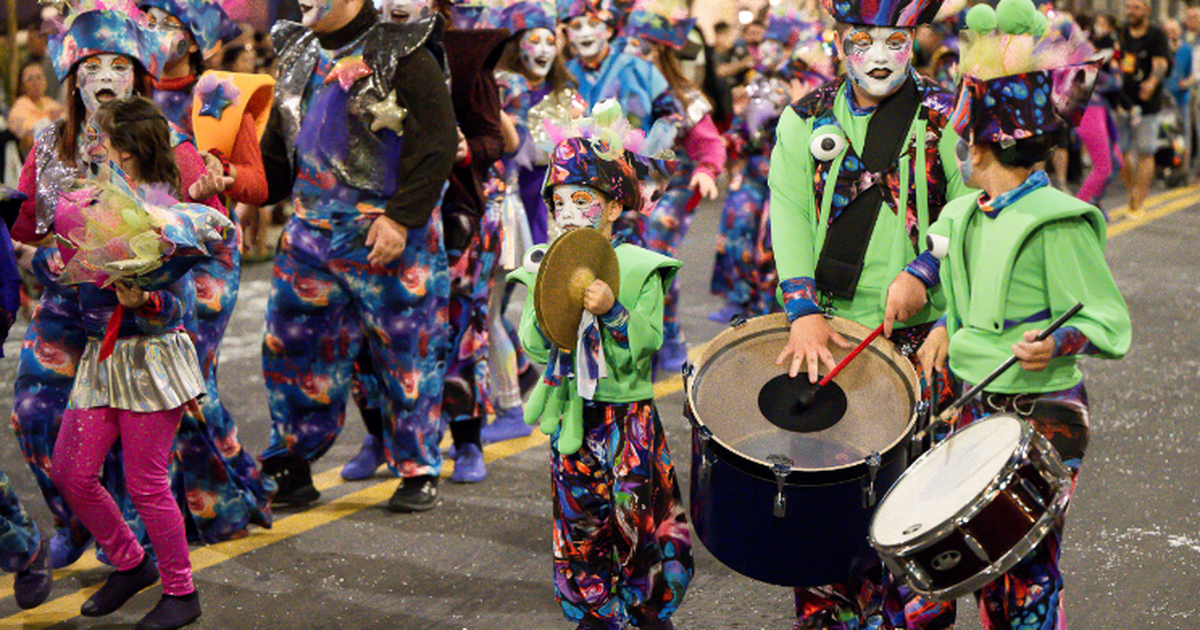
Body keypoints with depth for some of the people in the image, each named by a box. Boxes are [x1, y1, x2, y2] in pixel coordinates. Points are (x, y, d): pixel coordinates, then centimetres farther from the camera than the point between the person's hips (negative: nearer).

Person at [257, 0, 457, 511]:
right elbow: (278, 148, 23)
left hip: (391, 236, -6)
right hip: (311, 231, 6)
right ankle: (291, 468, 21)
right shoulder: (299, 55, 14)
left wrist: (402, 218, -18)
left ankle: (418, 473, 17)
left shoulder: (404, 56, -8)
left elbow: (437, 143, -13)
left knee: (407, 353, 3)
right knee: (290, 343, 6)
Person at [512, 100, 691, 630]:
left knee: (637, 515, 2)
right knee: (579, 521, 9)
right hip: (572, 417, 3)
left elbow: (645, 345, -12)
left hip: (628, 415, -3)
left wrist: (612, 311, -26)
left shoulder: (640, 270, -5)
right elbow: (534, 350, 1)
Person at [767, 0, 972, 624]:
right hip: (825, 334, 2)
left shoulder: (947, 119, 4)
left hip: (919, 337, -1)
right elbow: (789, 216, -4)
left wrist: (924, 275, -18)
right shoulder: (804, 121, 8)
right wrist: (804, 312, -16)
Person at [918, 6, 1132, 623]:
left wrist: (1057, 344, -33)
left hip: (1041, 417, -7)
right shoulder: (965, 214, 7)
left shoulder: (1057, 223, -17)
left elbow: (1111, 321, -15)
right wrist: (948, 325, 5)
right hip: (977, 407, 8)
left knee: (1029, 573, -1)